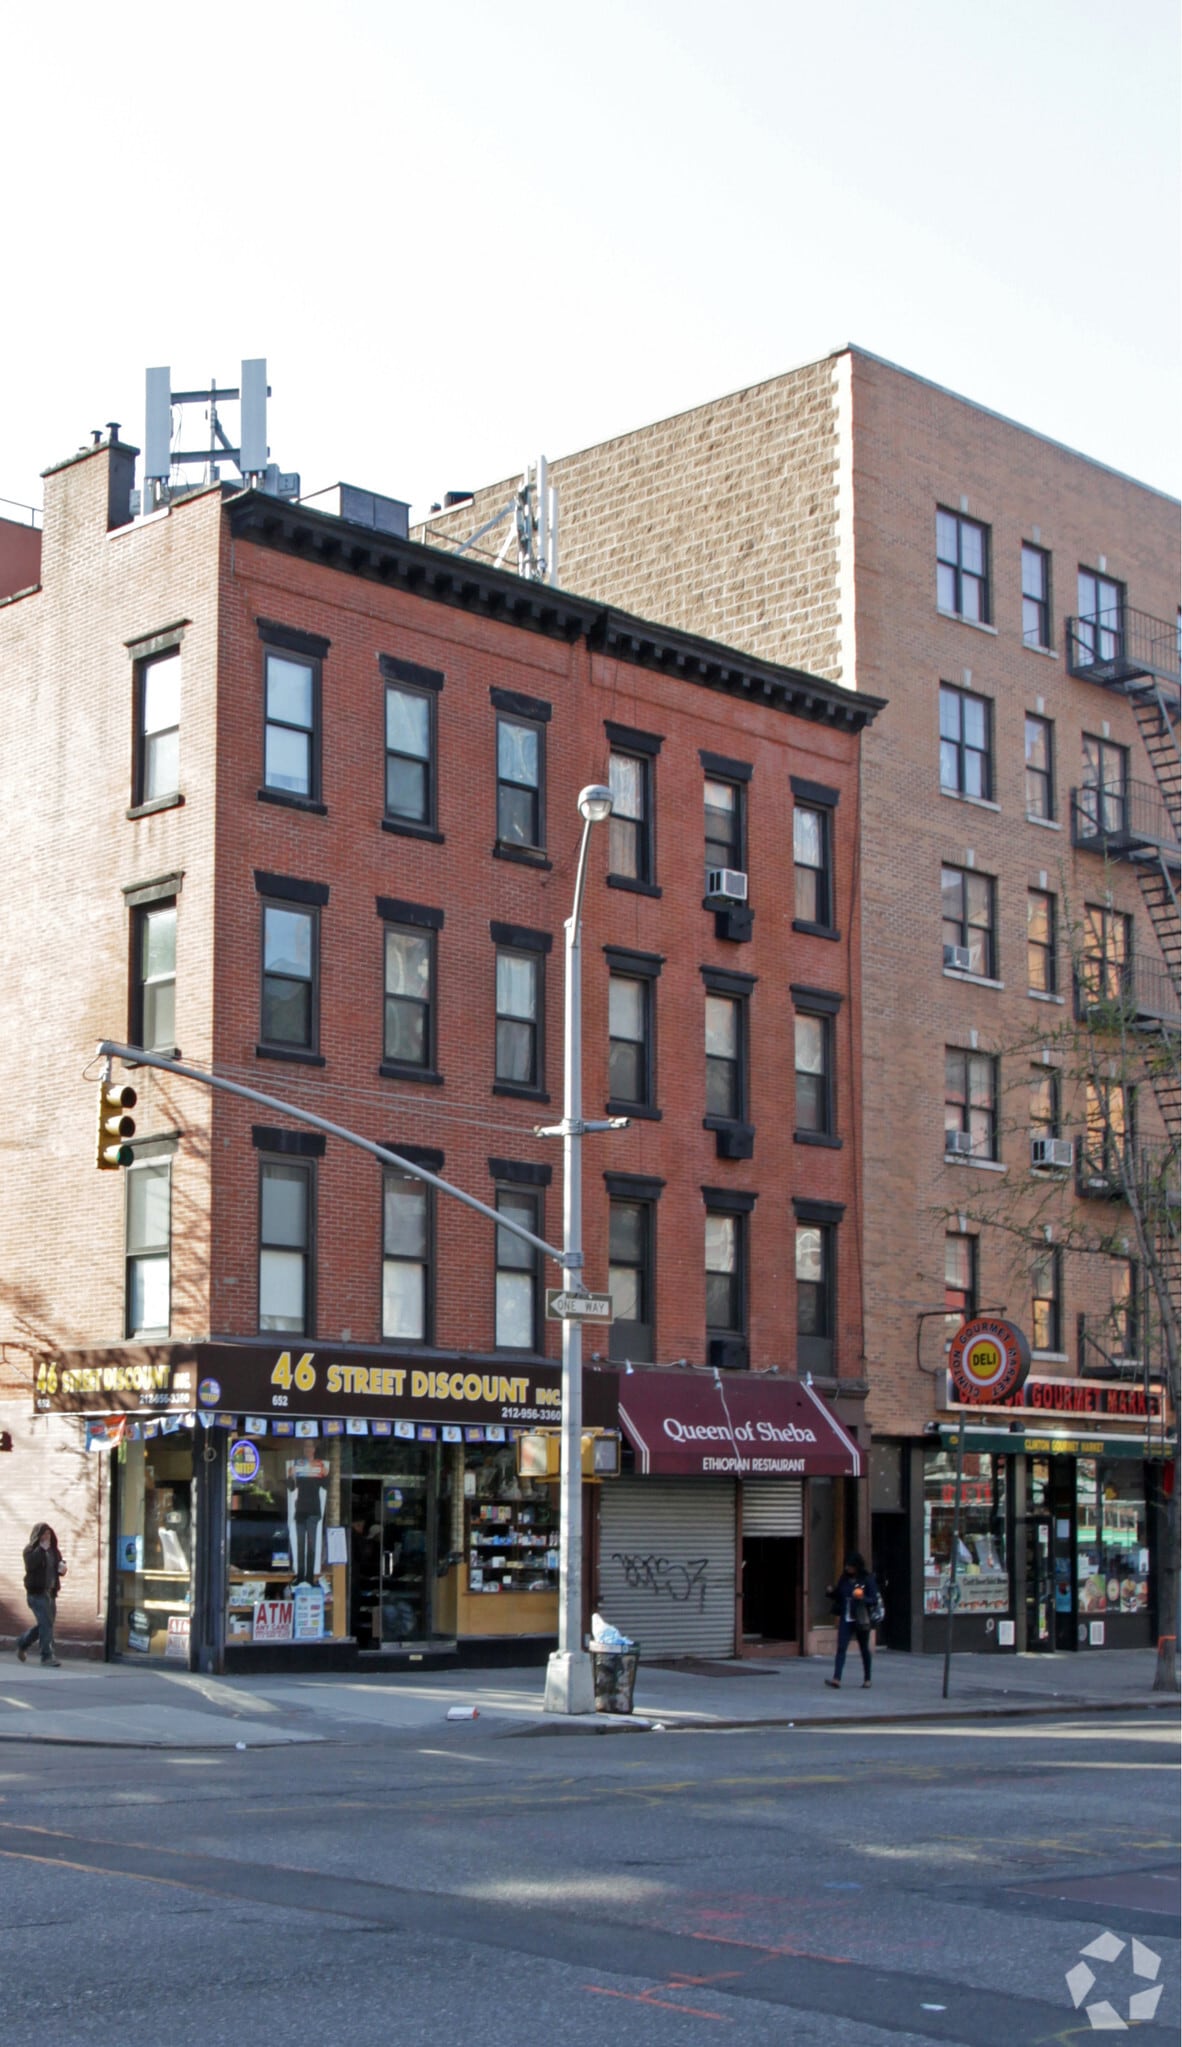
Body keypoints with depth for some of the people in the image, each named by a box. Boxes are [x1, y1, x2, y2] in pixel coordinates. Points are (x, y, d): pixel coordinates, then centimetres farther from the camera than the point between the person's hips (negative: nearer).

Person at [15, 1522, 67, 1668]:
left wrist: (62, 1567, -1)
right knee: (46, 1623, -14)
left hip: (50, 1592, 7)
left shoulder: (54, 1550, 14)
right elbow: (30, 1564, -24)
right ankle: (47, 1656, -10)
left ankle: (22, 1643, 34)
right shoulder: (31, 1550, -4)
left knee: (44, 1623, 13)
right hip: (37, 1592, -7)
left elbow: (60, 1567, 22)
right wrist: (41, 1549, -21)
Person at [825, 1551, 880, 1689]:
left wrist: (862, 1598, -27)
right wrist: (832, 1592, -6)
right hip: (845, 1619, 3)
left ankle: (867, 1679, 25)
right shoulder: (844, 1579, 6)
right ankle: (837, 1678, -19)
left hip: (861, 1619, -3)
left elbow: (874, 1600, -9)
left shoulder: (868, 1579, -6)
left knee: (864, 1649, 11)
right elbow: (838, 1597, 15)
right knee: (841, 1647, -11)